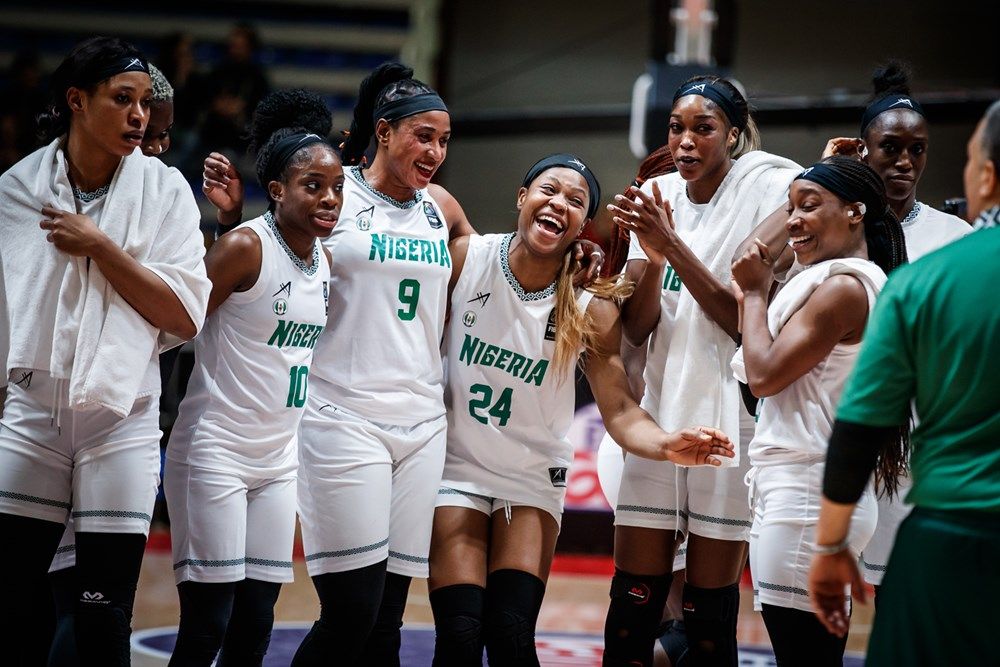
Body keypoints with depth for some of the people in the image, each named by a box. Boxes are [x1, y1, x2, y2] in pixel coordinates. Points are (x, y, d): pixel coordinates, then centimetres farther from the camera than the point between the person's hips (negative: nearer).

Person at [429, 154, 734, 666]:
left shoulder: (592, 308, -10)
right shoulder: (465, 259, -10)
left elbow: (618, 409, -13)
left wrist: (665, 445, -32)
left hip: (533, 479, 0)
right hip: (457, 466, 0)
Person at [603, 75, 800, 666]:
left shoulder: (767, 191, -8)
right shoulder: (658, 197, 7)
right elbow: (636, 329, 3)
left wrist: (674, 247, -19)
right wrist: (652, 257, -14)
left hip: (731, 417, -4)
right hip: (660, 413, 4)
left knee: (712, 613, 1)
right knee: (632, 606, 3)